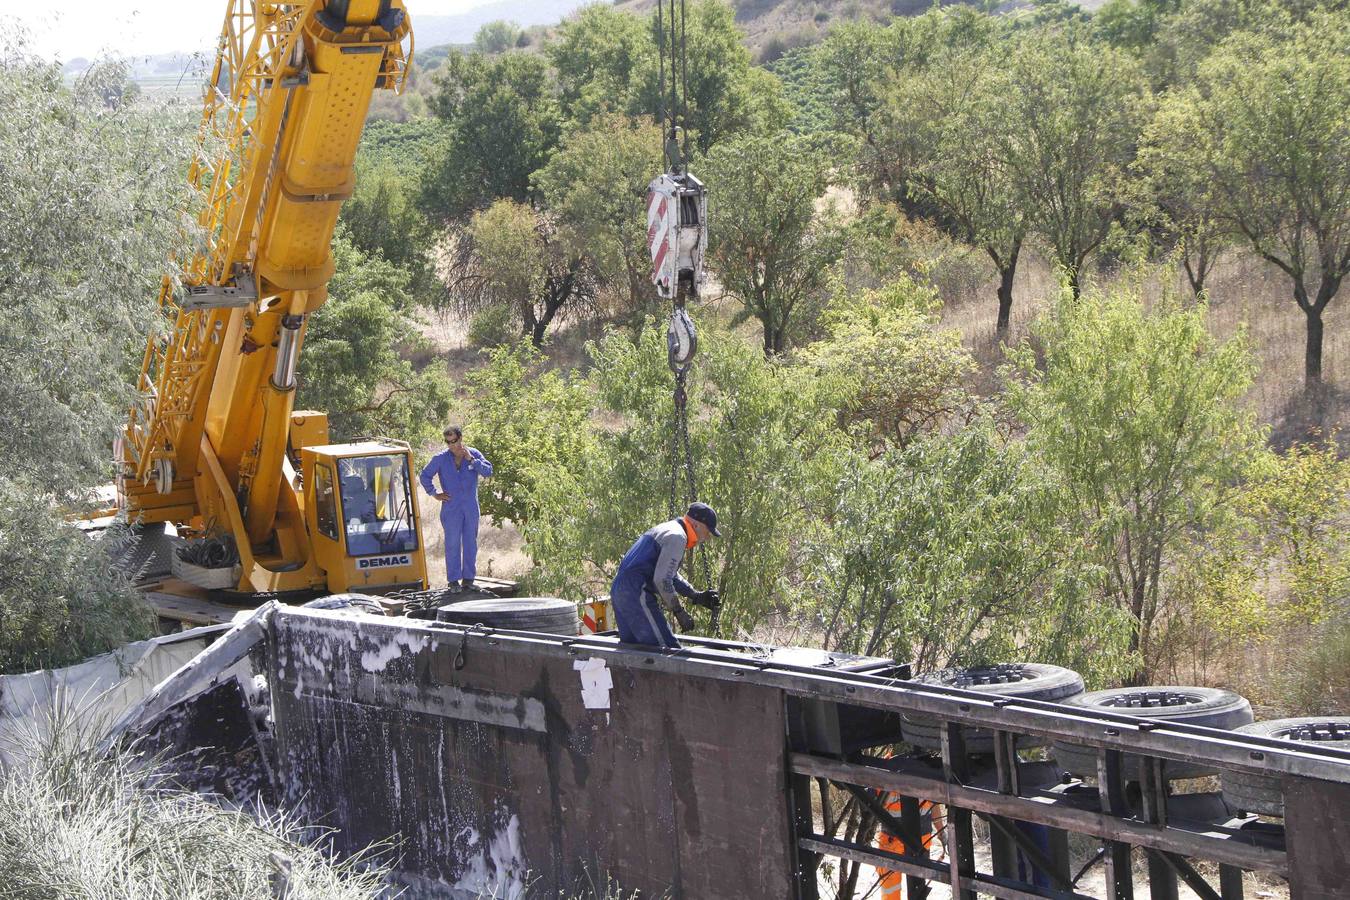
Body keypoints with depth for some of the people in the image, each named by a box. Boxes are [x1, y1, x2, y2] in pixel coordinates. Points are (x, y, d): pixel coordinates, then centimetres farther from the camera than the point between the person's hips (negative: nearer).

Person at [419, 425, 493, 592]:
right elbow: (425, 476, 10)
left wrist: (471, 459, -15)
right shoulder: (440, 459, 0)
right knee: (452, 543, -3)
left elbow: (488, 471, -10)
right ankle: (454, 580, 1)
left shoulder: (473, 454, 2)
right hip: (451, 508, -1)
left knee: (470, 543, 5)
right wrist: (434, 493, 5)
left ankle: (468, 577, 14)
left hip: (471, 507, 1)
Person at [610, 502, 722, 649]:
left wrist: (697, 596, 25)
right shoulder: (677, 536, -12)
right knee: (669, 651, -11)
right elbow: (662, 579, -19)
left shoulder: (665, 530, 22)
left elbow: (671, 575, 32)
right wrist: (679, 612, -12)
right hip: (637, 595, -11)